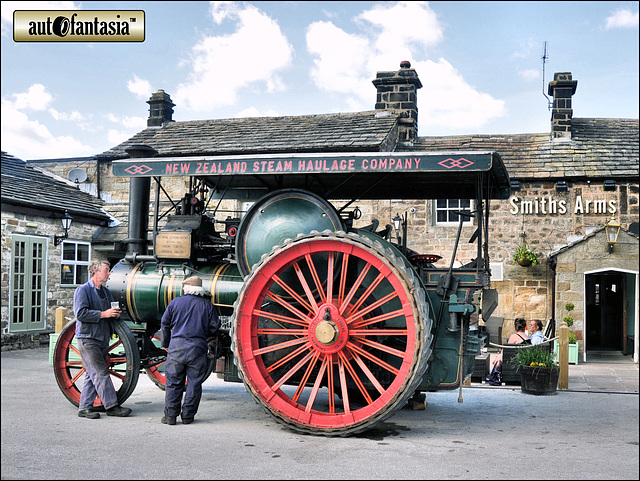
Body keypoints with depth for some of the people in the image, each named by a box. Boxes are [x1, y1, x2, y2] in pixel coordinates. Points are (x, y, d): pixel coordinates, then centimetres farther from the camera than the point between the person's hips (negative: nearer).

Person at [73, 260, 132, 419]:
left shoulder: (106, 291, 18)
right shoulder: (83, 290, -6)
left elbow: (110, 311, 29)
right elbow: (80, 313, -17)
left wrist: (115, 314, 5)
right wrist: (103, 314, -19)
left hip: (103, 338, 8)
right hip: (88, 338, -8)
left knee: (93, 374, 8)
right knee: (100, 373, -9)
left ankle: (85, 407, 13)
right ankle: (112, 406, -6)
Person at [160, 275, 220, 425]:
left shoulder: (175, 302, 4)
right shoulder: (207, 305, 3)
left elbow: (165, 324, 9)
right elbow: (214, 327, 5)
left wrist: (166, 343, 22)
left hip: (177, 347, 0)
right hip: (198, 348, 0)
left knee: (173, 383, 8)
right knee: (194, 383, 7)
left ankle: (170, 416, 9)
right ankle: (187, 416, 9)